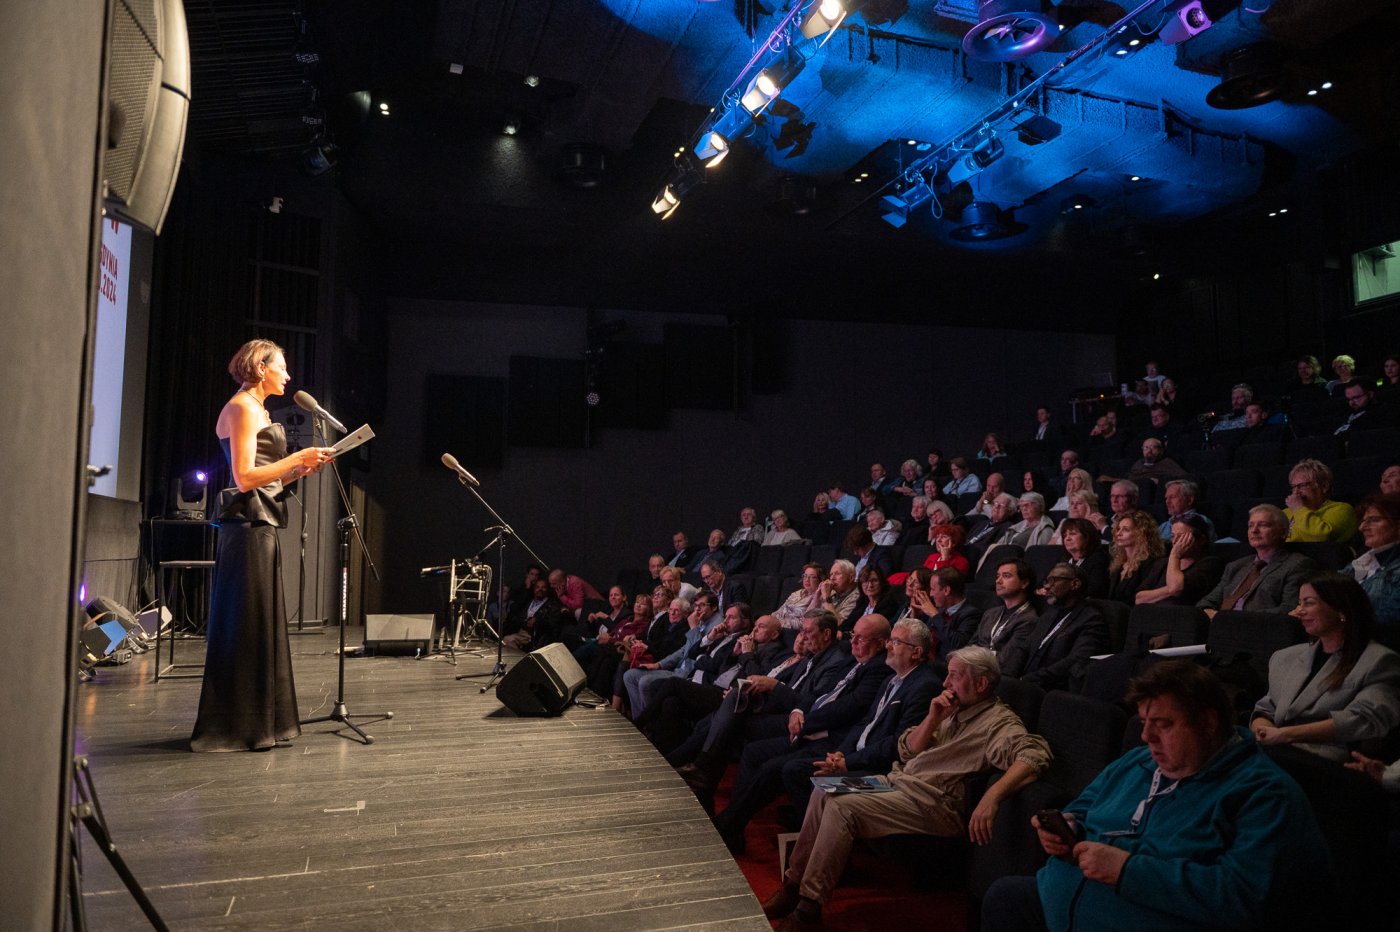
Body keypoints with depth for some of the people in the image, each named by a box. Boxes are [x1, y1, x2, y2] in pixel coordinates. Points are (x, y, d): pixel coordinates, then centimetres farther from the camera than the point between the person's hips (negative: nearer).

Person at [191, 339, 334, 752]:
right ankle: (237, 727, 3)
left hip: (259, 525, 10)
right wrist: (298, 457, -14)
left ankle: (257, 721, 21)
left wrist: (300, 469, 10)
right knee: (246, 623, -5)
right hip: (249, 526, -10)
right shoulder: (244, 408, -9)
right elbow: (245, 477, -18)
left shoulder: (255, 409, 21)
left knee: (261, 621, 13)